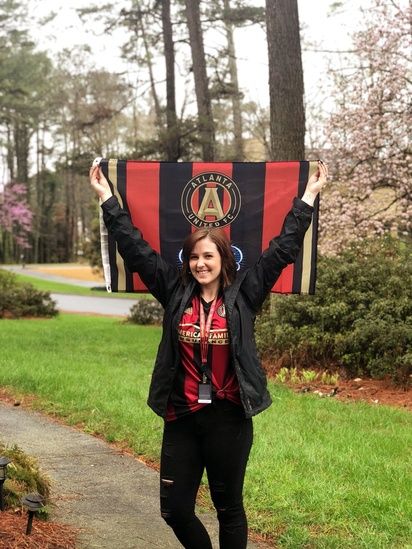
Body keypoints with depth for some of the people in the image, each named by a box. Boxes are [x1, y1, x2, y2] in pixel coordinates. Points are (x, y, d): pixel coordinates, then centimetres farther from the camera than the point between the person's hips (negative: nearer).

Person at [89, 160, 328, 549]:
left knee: (228, 508, 10)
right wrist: (107, 198, 7)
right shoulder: (175, 292, 3)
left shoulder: (243, 295, -1)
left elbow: (282, 249, 0)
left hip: (228, 418, -2)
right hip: (182, 417, 2)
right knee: (174, 509, 6)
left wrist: (308, 197, 1)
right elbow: (134, 248, 5)